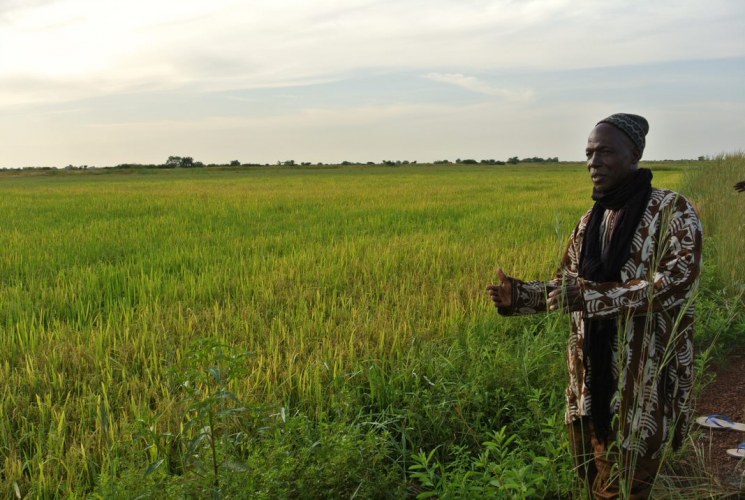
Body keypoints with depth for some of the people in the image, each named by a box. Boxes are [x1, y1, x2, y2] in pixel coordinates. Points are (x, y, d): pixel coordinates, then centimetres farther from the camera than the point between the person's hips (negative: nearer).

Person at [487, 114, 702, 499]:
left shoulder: (673, 211, -11)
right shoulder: (591, 219, 7)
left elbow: (676, 287, -24)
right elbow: (565, 285, 14)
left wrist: (589, 294, -30)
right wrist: (518, 295, -4)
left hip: (645, 378, -6)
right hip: (593, 375, 6)